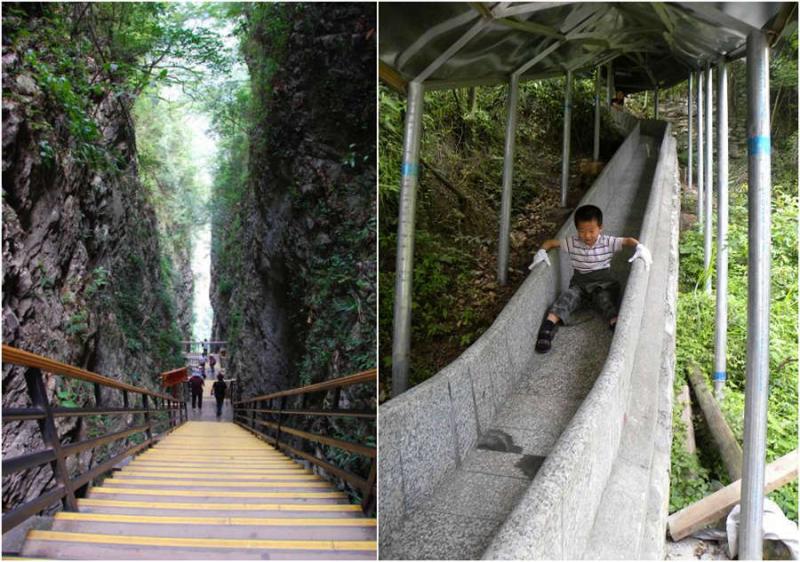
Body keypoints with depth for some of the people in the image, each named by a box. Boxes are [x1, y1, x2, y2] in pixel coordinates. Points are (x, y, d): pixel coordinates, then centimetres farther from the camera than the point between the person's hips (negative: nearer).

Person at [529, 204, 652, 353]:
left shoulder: (608, 242, -5)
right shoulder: (572, 242, -2)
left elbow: (628, 240, -8)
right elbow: (550, 242, 3)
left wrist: (640, 247, -30)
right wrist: (542, 252, -17)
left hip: (603, 284, 0)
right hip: (579, 283, 0)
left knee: (607, 300, -30)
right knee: (567, 297, -27)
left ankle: (617, 325, -51)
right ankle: (549, 324, -44)